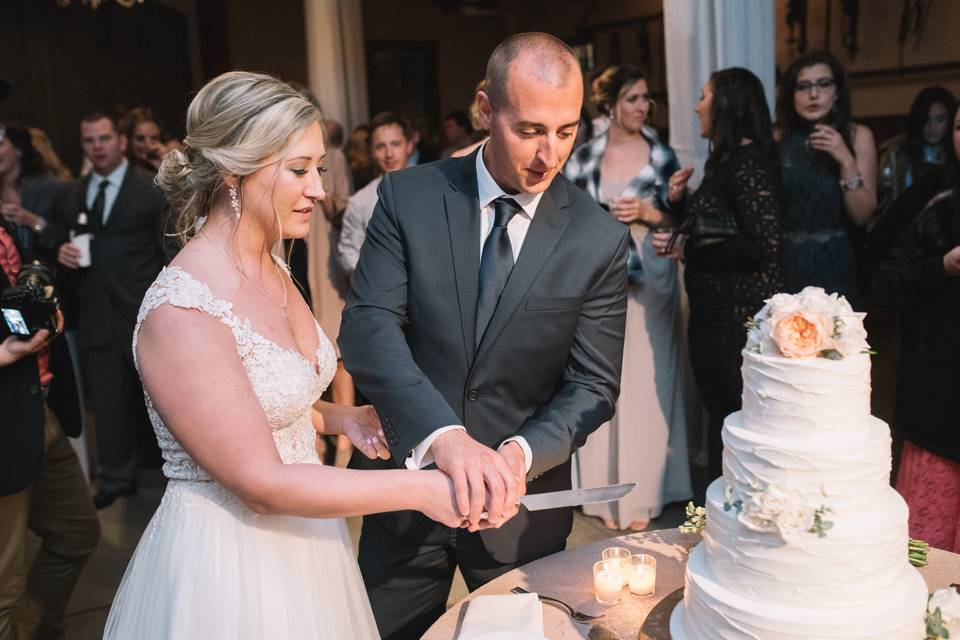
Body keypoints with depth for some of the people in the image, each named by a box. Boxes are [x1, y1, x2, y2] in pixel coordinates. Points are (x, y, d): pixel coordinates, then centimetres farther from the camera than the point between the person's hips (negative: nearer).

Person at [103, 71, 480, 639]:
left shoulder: (273, 272, 1)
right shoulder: (181, 312, -25)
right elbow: (259, 483, -25)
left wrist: (339, 418, -2)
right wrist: (420, 490, -23)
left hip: (301, 539, 8)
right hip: (226, 558, -8)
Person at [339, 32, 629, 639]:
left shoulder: (600, 239, -8)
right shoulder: (408, 197, -8)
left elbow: (594, 384, -7)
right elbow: (369, 324, -17)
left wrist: (520, 454, -26)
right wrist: (444, 434, -33)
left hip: (524, 495, 0)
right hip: (409, 474, 1)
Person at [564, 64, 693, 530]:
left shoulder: (662, 156, 3)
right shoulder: (583, 158, 4)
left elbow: (677, 222, 4)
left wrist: (650, 213, -14)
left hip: (649, 282, 0)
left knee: (645, 385, 1)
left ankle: (643, 493, 15)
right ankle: (608, 492, 15)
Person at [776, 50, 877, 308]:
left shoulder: (857, 135, -1)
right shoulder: (778, 139, 0)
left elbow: (862, 215, -6)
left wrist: (846, 160, -15)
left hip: (834, 266, 0)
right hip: (785, 264, 1)